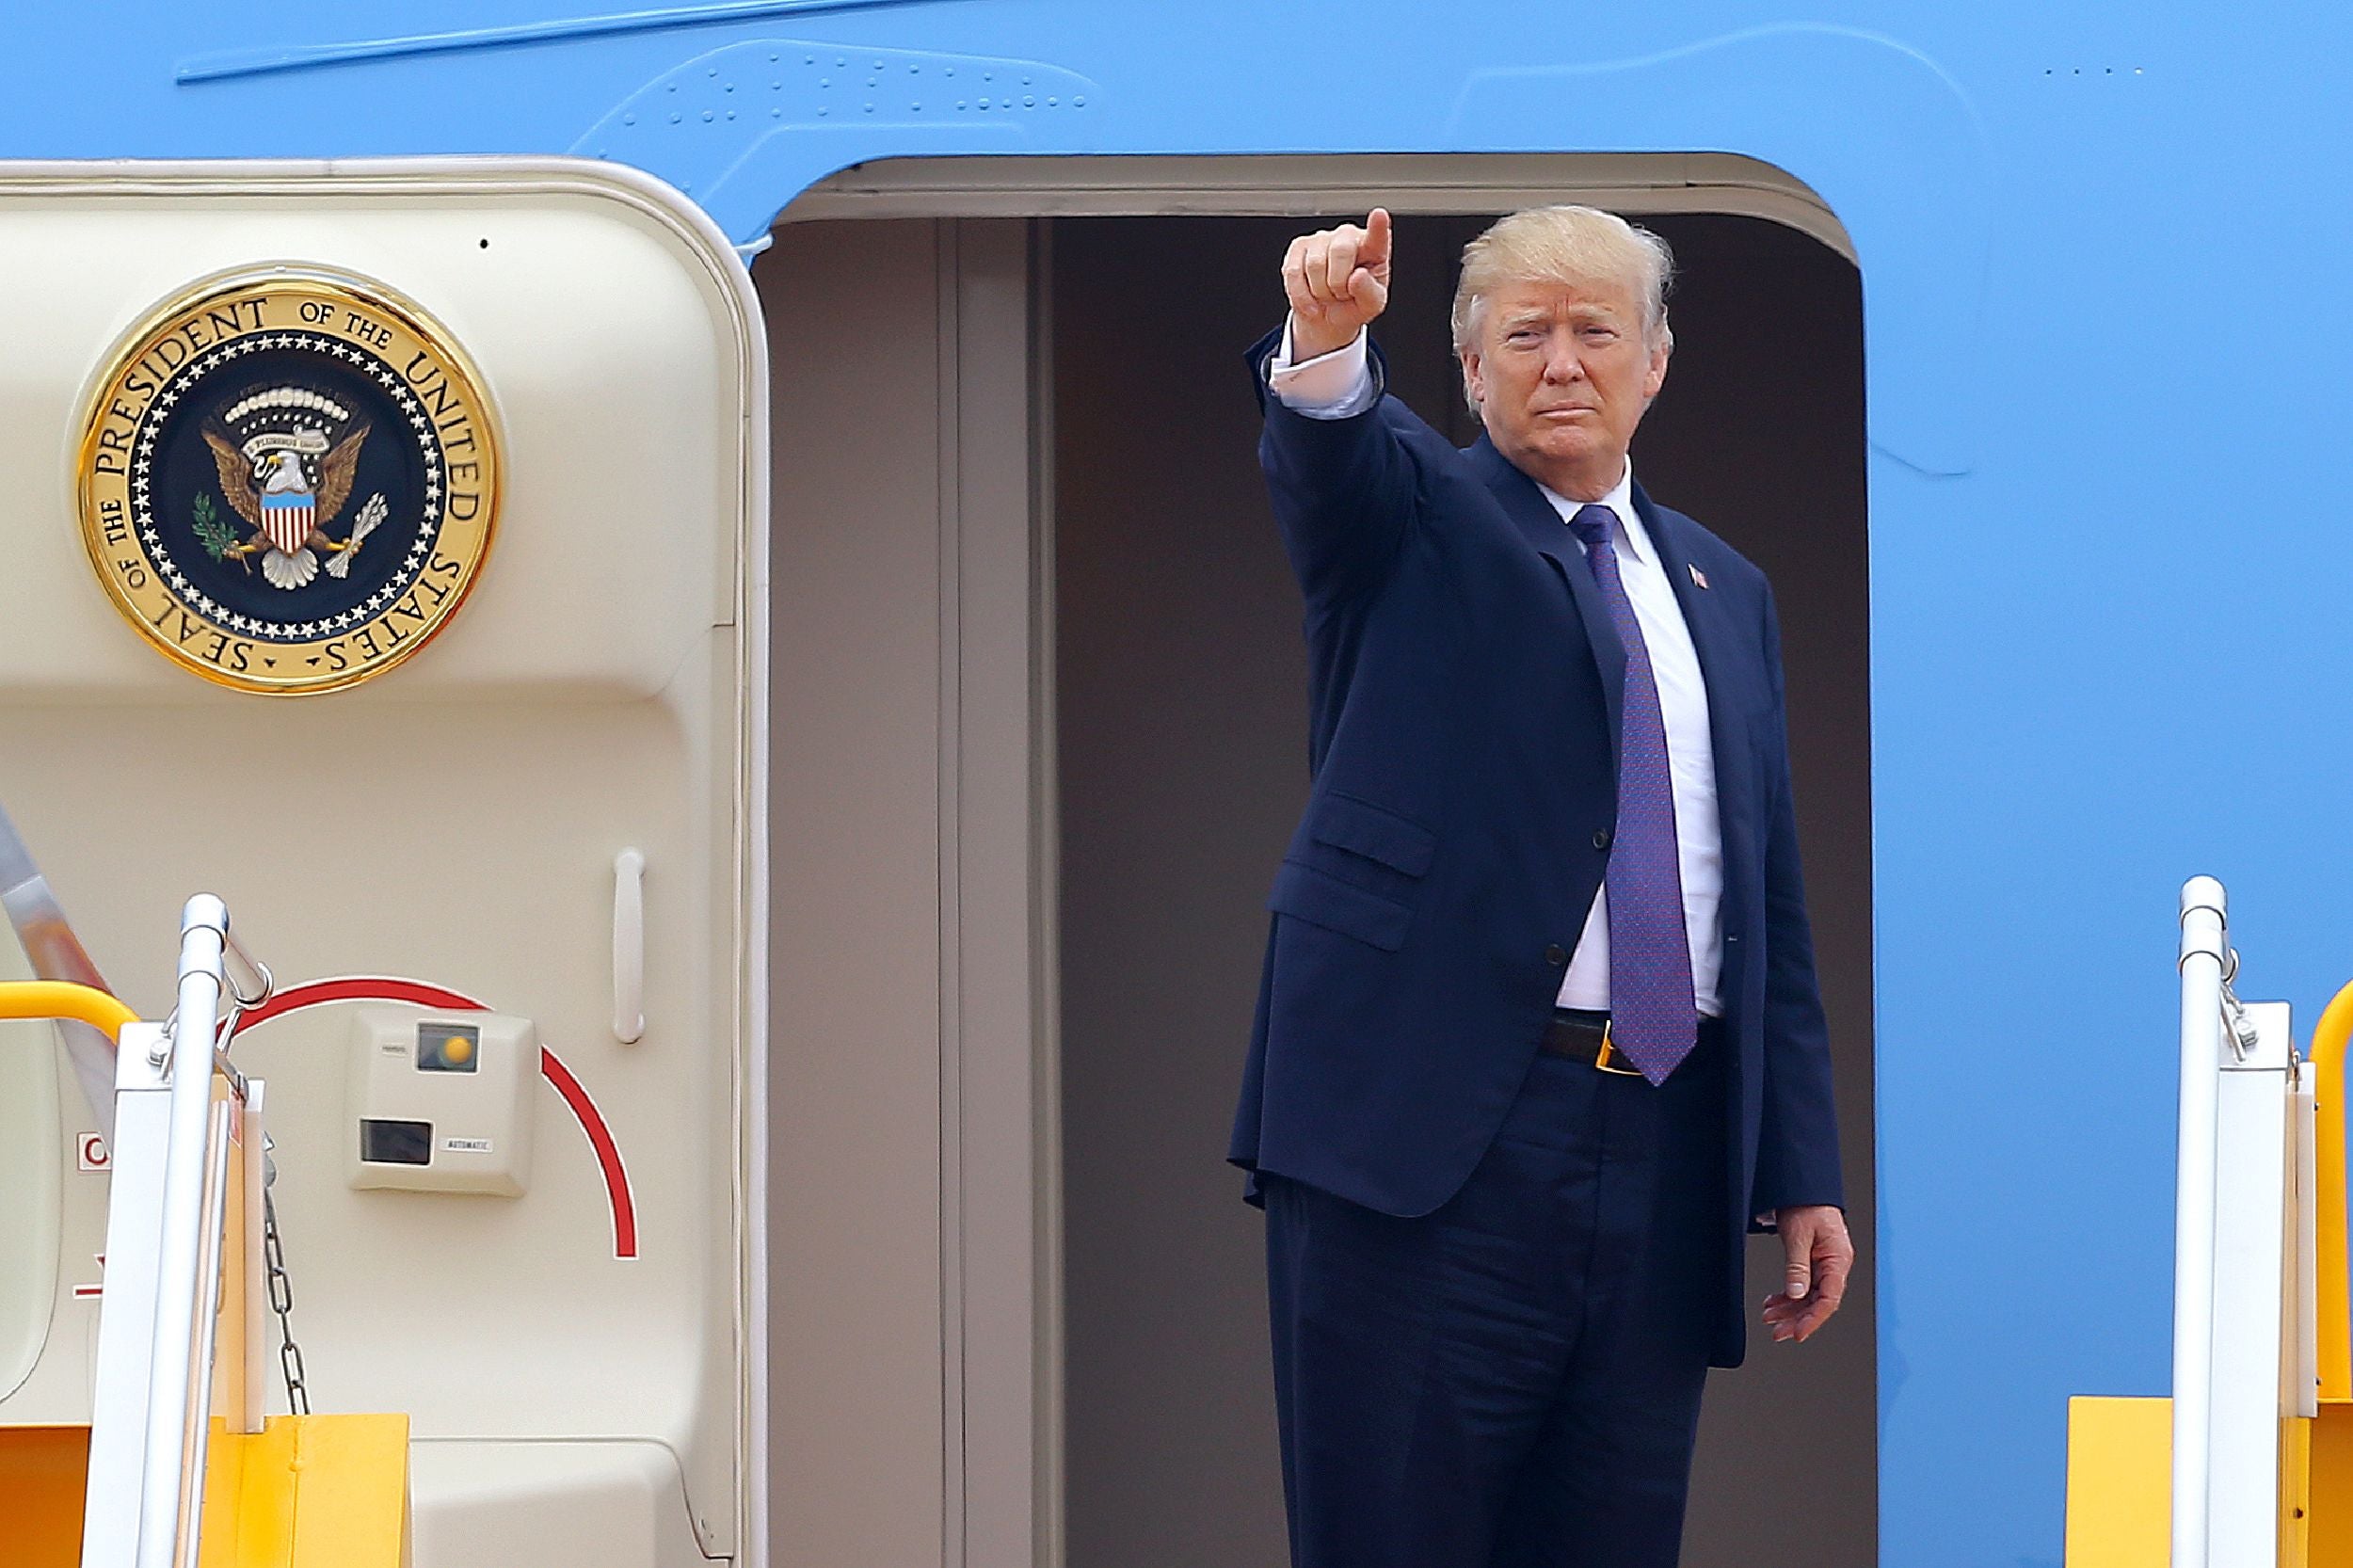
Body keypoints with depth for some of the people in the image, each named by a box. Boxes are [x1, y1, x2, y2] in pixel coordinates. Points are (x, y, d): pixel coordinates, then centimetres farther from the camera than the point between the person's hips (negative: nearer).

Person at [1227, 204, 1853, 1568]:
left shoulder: (1726, 594, 20)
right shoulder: (1410, 515, 8)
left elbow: (1772, 904, 18)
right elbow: (1326, 449, -17)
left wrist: (1802, 1174, 12)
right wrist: (1326, 334, -41)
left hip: (1666, 1151, 4)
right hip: (1431, 1129, -4)